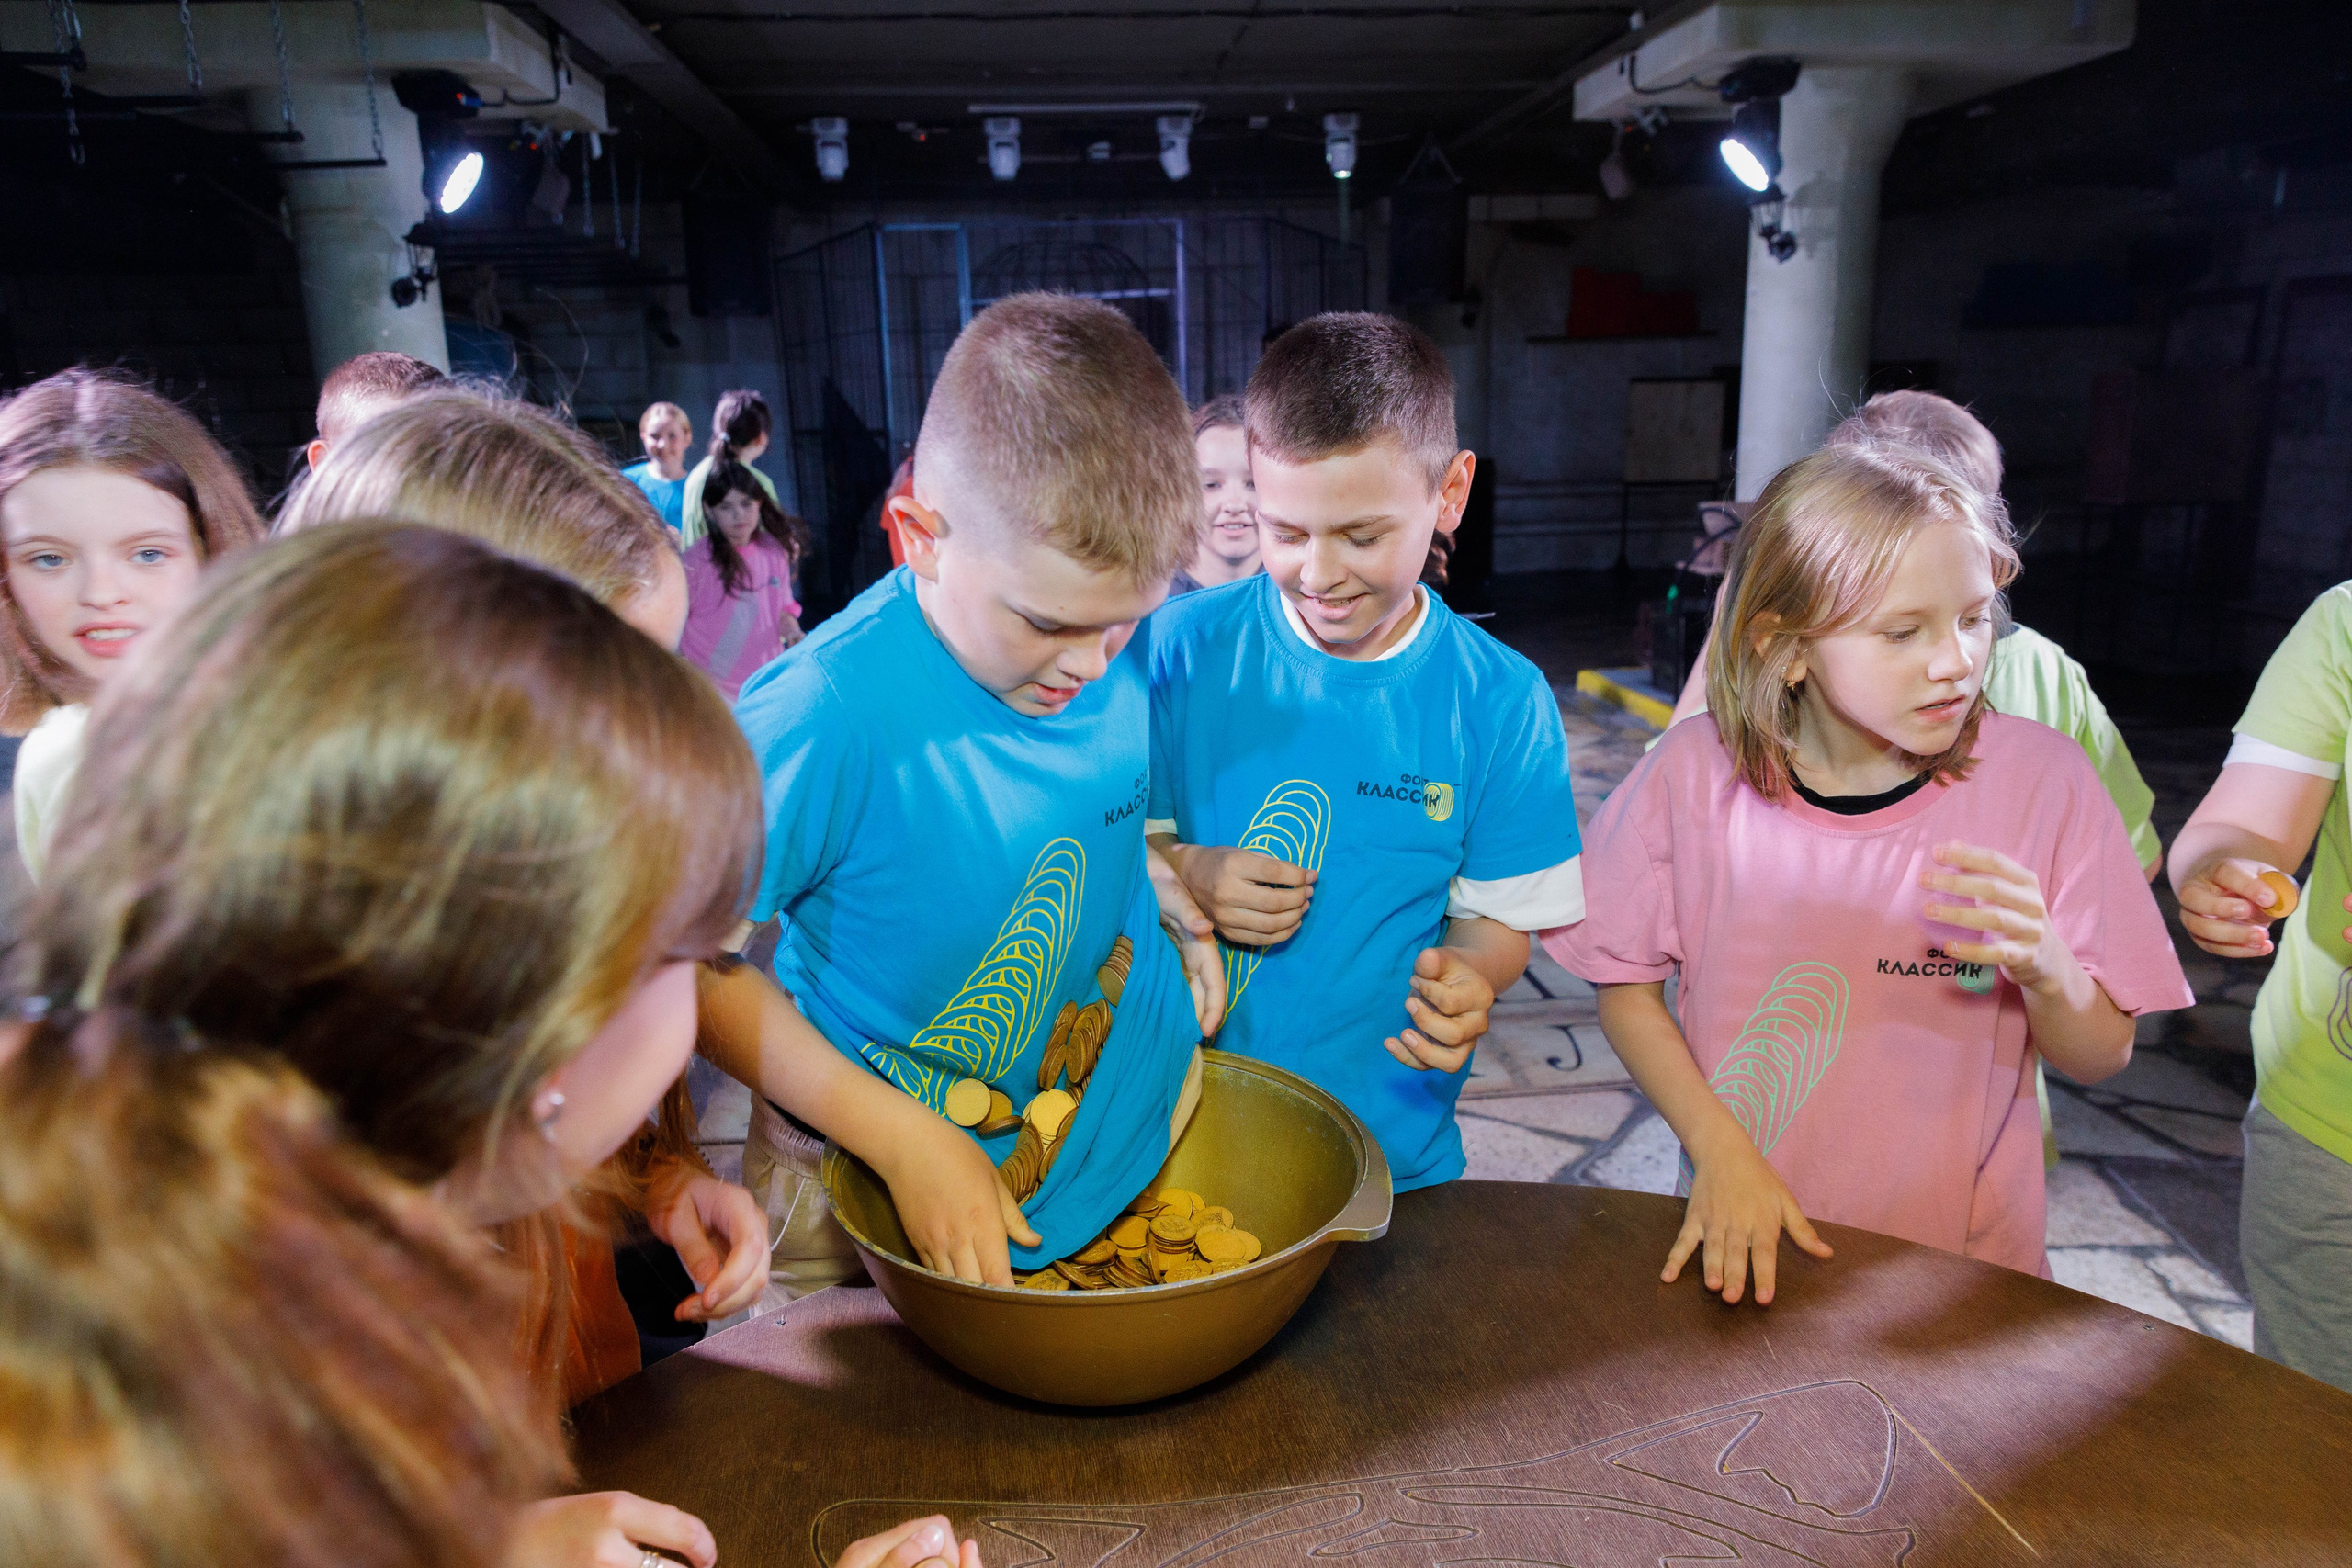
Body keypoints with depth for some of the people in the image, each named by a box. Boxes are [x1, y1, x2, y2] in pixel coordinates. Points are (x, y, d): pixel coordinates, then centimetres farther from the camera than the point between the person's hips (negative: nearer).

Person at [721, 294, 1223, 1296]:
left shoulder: (1119, 657, -13)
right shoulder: (820, 715, -32)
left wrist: (1183, 916, -8)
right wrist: (905, 1141, -25)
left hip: (1094, 1141, 5)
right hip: (857, 1177, -4)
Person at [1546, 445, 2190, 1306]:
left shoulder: (2042, 780, -8)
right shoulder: (1697, 770, -9)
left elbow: (2101, 1057, -1)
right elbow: (1628, 986, 1)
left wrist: (2046, 968, -20)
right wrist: (1719, 1148, -11)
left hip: (1960, 1261, 0)